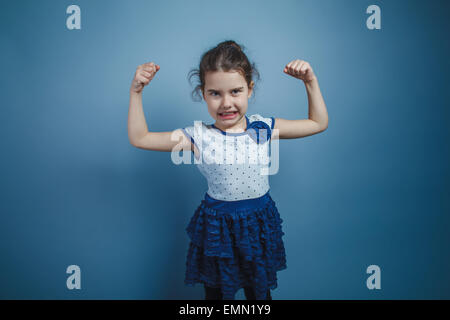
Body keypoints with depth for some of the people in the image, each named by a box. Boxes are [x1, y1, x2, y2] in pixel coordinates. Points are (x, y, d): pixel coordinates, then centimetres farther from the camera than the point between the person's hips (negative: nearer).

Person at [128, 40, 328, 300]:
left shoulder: (263, 128, -7)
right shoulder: (198, 137, -13)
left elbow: (319, 123, 4)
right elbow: (139, 138, -8)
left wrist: (311, 82, -5)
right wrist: (136, 92, -14)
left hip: (259, 224, 2)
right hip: (217, 227, -1)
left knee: (260, 291, 22)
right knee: (215, 291, 21)